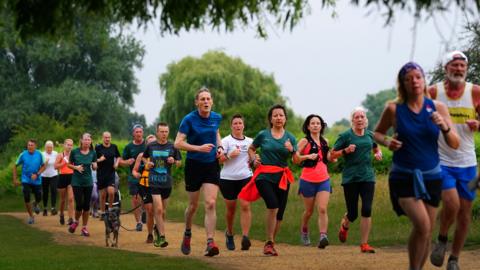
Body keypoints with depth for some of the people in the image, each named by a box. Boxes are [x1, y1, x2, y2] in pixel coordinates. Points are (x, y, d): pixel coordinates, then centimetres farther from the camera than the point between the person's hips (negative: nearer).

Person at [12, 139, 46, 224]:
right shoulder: (23, 155, -9)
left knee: (39, 198, 5)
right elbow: (15, 166, 1)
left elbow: (43, 166, 1)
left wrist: (37, 174, -16)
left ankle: (35, 205, 43)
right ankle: (31, 216, 9)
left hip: (37, 181, 1)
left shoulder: (39, 154, -8)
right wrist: (15, 179, -4)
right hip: (26, 181, -1)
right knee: (26, 199, -9)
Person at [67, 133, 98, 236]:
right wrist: (76, 167, -16)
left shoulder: (92, 153, 0)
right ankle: (76, 222, 24)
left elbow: (94, 168, 8)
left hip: (88, 182, 2)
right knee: (79, 204, -6)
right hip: (77, 182, -2)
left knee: (86, 205, 3)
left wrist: (94, 165, -16)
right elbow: (69, 164, 4)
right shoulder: (74, 152, -6)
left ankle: (84, 227, 15)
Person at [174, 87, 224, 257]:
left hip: (212, 165, 2)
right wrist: (199, 148, -26)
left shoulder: (216, 118, 1)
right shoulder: (189, 119, -12)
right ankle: (187, 234, 40)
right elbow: (178, 143, -16)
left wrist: (220, 147, 4)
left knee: (211, 204, -12)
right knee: (193, 205, 11)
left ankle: (210, 243, -16)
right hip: (194, 165, -2)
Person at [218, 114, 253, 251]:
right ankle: (229, 234, 31)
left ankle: (245, 237, -20)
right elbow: (218, 159, -6)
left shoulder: (250, 141, 11)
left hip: (245, 177, 2)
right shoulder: (226, 141, -1)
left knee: (245, 206, -14)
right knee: (231, 209, 7)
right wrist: (229, 155, -21)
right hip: (228, 178, -2)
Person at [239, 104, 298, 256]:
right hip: (264, 175, -3)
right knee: (273, 205, -24)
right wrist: (254, 159, 0)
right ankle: (269, 243, -15)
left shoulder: (290, 138, 7)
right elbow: (251, 149, 19)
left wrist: (291, 150, -17)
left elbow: (296, 161, 2)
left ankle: (270, 244, 23)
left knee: (279, 213, 5)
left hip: (282, 177, 3)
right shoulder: (263, 135, 3)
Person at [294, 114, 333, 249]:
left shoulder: (324, 141, 11)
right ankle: (304, 231, 38)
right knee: (309, 210, 10)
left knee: (322, 209, -14)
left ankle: (323, 236, -23)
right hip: (308, 180, -3)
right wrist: (308, 156, -24)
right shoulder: (304, 141, -4)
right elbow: (295, 158, -11)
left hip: (323, 180, 3)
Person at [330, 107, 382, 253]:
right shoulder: (345, 136, -3)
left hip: (367, 176, 3)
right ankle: (345, 225, 40)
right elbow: (332, 154, 0)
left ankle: (364, 244, -2)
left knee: (367, 210, -9)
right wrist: (345, 151, -17)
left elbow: (376, 148, 29)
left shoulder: (370, 135, 9)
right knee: (353, 213, 2)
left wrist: (378, 154, 6)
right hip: (350, 178, -3)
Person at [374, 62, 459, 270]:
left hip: (431, 176, 3)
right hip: (403, 177, -3)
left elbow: (455, 144, -1)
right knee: (422, 225, -21)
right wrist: (387, 142, -10)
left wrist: (444, 126, -20)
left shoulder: (438, 108, -1)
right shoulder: (394, 109, -6)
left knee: (427, 231, 8)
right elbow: (377, 133, 11)